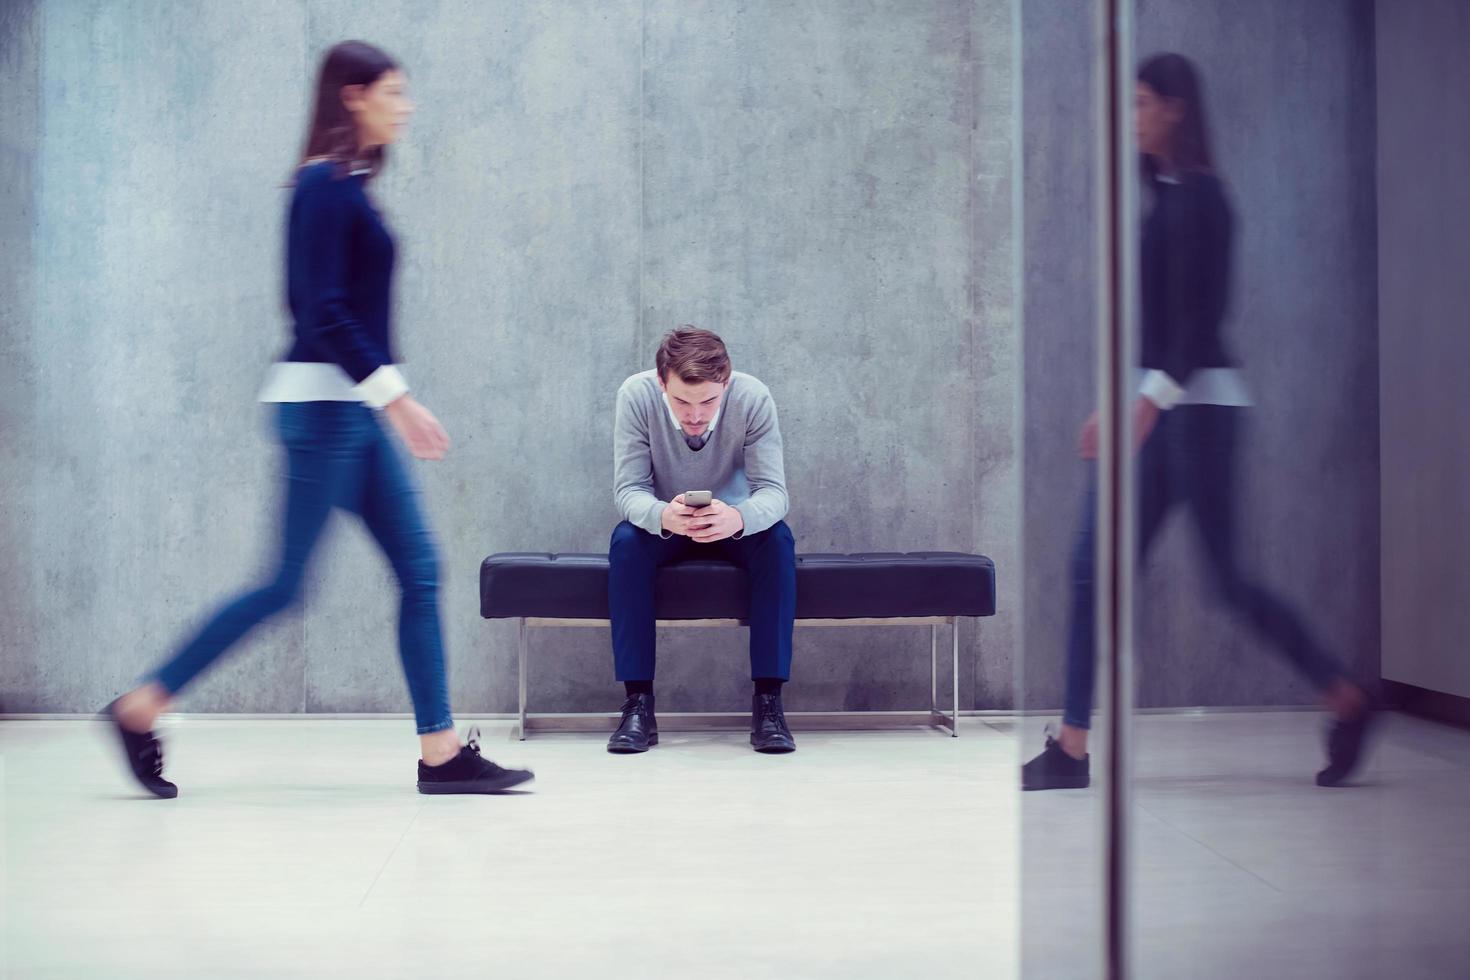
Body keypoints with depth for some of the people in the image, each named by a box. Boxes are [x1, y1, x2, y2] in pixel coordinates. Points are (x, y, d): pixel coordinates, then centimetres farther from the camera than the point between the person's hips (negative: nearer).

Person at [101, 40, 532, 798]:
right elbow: (322, 311, -19)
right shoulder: (325, 184, -12)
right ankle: (140, 708, 9)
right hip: (323, 402, -9)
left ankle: (441, 753, 8)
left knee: (420, 573, 5)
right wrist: (396, 397, -21)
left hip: (353, 408, 9)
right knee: (286, 584, -3)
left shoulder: (348, 186, 15)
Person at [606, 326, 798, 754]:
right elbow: (628, 489, -25)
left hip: (733, 524, 0)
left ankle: (768, 699, -25)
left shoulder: (753, 398, -25)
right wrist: (662, 515, -50)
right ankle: (638, 701, -26)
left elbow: (773, 491, -28)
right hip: (664, 526, 0)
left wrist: (738, 518, -52)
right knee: (626, 540, -32)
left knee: (778, 540, -31)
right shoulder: (636, 395, -25)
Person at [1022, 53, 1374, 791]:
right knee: (1095, 570, 2)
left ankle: (1348, 702, 15)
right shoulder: (1165, 196, 17)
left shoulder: (1197, 197, -9)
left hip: (1196, 401, -9)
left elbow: (1198, 319, -18)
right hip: (1158, 406, 9)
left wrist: (1148, 402, -26)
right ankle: (1072, 749, 5)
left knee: (1227, 578, -3)